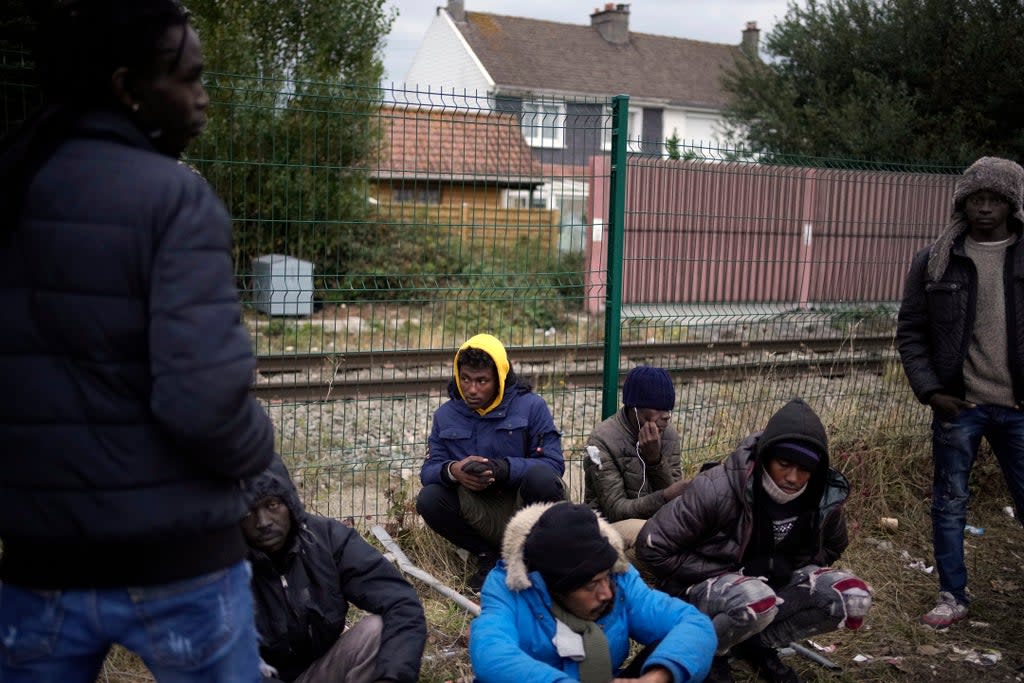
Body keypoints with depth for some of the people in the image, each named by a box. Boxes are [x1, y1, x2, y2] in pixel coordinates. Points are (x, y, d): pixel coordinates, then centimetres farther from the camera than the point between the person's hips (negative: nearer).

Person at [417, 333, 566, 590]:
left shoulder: (531, 406, -5)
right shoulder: (446, 415, 6)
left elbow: (553, 464, -14)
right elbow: (429, 470, 0)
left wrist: (501, 468, -29)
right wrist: (452, 470, -25)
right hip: (481, 516, 3)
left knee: (540, 477, -34)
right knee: (428, 500, -22)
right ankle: (488, 555, 0)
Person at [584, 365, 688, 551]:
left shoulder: (669, 435, 1)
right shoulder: (603, 440, -16)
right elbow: (615, 510, -19)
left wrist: (655, 458, -20)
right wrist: (665, 496, -33)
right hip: (611, 526, -6)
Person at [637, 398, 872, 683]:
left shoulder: (823, 497, -13)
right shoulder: (718, 489, -28)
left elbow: (831, 547, 10)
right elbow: (653, 547, -23)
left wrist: (788, 565, -11)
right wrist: (734, 572, -22)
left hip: (772, 583, 5)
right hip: (706, 582, -5)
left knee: (853, 597, -16)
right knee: (756, 601, -38)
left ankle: (757, 643, -1)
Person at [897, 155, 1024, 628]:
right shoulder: (934, 262, 1)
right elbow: (910, 331, 3)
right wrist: (930, 390, -6)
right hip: (957, 405, 0)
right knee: (949, 503, 8)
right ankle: (953, 597, 22)